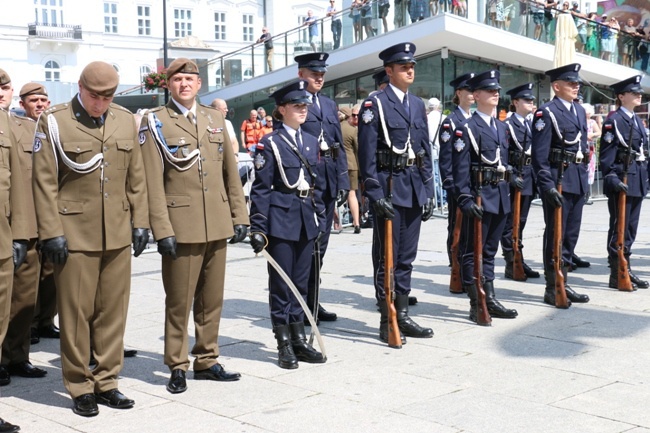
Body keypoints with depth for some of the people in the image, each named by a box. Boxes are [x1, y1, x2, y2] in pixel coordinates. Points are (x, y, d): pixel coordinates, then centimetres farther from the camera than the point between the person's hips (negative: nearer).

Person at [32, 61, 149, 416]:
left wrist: (140, 222, 8)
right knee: (75, 313, 3)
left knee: (113, 311, 8)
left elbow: (136, 177, 13)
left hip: (118, 235, 4)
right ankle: (80, 388, 15)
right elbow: (45, 182, -5)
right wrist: (51, 233, -10)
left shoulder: (125, 120, 9)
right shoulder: (53, 122, -3)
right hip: (75, 235, -4)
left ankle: (106, 381, 21)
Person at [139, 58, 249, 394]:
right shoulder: (155, 122, 0)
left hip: (217, 226, 5)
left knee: (212, 300, 11)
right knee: (179, 302, 3)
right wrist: (162, 230, -13)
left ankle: (207, 360, 23)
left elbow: (231, 172, 15)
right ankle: (177, 367, 14)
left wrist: (239, 215, 9)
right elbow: (153, 181, -7)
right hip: (181, 227, -4)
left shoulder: (215, 119, 14)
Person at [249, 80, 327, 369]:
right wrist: (257, 228, -12)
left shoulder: (311, 142, 12)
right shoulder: (270, 143, -6)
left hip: (306, 221, 6)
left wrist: (320, 219, 12)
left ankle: (299, 340, 20)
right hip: (281, 220, -6)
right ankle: (284, 345, 9)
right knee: (281, 283, 2)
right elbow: (261, 189, -8)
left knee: (300, 281, 11)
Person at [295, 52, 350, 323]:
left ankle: (312, 299, 21)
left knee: (320, 243, 11)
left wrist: (343, 182, 10)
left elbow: (339, 145, 17)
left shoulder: (330, 105, 18)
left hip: (327, 181, 7)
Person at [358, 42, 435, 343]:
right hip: (388, 186, -6)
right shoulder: (375, 104, -6)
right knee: (386, 258, 1)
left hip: (414, 189, 7)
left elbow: (425, 151, 16)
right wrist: (375, 194, -17)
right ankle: (386, 321, 8)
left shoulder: (417, 104, 14)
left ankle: (402, 315, 20)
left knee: (406, 257, 12)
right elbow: (367, 154, -11)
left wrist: (428, 191, 11)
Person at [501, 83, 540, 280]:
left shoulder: (530, 125, 16)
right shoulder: (508, 125, -8)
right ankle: (511, 264, 2)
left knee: (521, 221, 12)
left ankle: (519, 262, 18)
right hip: (514, 178, -7)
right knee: (510, 222, -2)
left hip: (528, 179, 7)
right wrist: (511, 177, -20)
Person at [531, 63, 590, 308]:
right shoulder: (546, 112, -9)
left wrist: (584, 178, 17)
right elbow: (540, 155, -14)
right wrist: (548, 186, -19)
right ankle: (552, 289, 6)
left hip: (578, 182, 8)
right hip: (558, 180, -8)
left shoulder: (580, 111, 16)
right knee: (555, 234, -2)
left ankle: (562, 283, 22)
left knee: (571, 234, 12)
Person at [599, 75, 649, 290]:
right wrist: (611, 178, -23)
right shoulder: (614, 120, -9)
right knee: (619, 228, -3)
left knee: (630, 228, 12)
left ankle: (625, 271, 20)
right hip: (622, 180, -8)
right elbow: (607, 154, -15)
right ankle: (617, 275, 2)